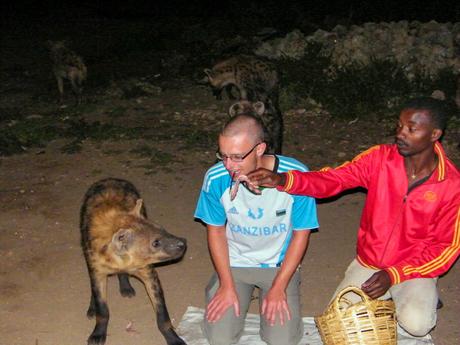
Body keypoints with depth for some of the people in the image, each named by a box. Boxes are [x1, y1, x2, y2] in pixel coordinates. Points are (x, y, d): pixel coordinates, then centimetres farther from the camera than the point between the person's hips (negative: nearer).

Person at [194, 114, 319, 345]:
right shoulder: (216, 179, -21)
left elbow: (301, 234, -12)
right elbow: (216, 230, -4)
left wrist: (278, 287, -12)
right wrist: (227, 285, -8)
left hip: (279, 264, -1)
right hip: (234, 262, 1)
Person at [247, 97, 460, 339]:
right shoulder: (380, 158, -11)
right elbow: (332, 180, -16)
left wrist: (393, 275, -20)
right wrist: (282, 180, -35)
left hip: (414, 269, -2)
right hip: (368, 262, 3)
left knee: (415, 324, -28)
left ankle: (423, 299, 9)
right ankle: (383, 297, 18)